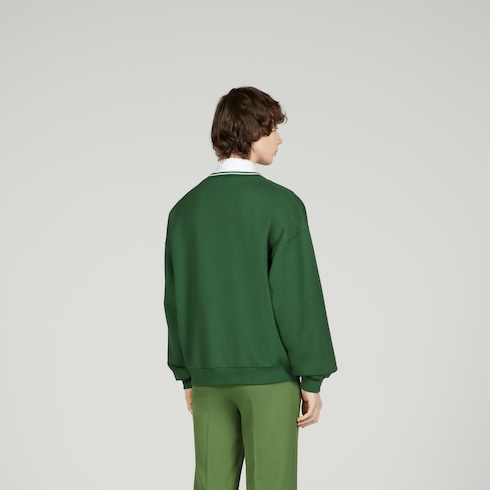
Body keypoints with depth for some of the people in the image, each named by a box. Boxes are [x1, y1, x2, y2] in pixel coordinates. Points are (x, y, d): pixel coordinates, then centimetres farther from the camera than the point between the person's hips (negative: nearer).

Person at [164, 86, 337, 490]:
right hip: (269, 375, -5)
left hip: (210, 377, 5)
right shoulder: (280, 204, -12)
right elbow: (298, 295, -13)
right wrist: (312, 379, -5)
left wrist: (187, 376, 16)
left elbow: (177, 299, 7)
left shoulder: (185, 209, 3)